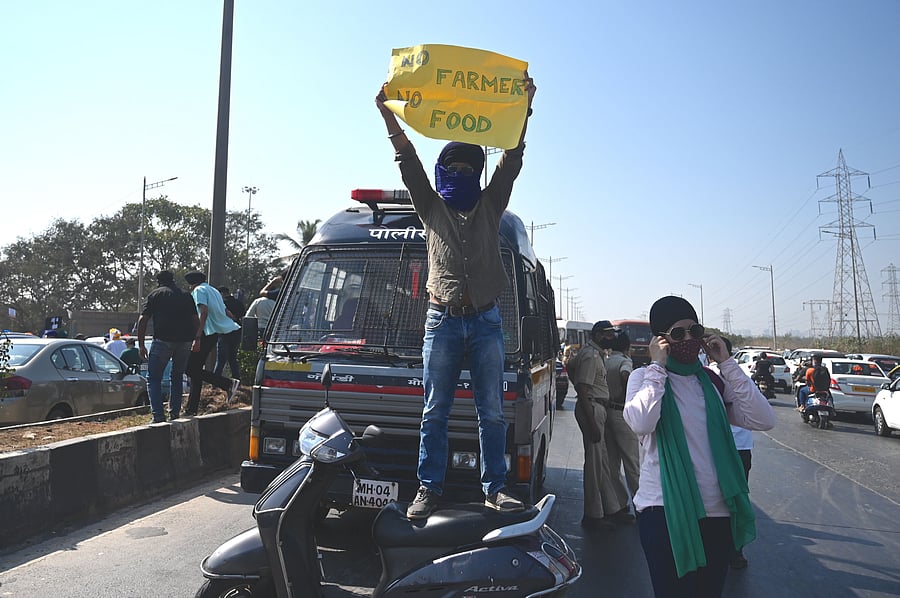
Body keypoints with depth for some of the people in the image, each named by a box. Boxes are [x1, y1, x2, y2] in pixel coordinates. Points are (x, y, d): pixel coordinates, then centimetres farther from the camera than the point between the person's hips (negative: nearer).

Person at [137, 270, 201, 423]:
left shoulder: (155, 294, 11)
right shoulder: (186, 295, 19)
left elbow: (142, 320, 3)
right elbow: (196, 321, 13)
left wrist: (141, 345, 5)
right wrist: (193, 338, 23)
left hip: (163, 340, -3)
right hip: (185, 341, 4)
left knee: (153, 378, 5)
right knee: (177, 377, 19)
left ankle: (158, 416, -7)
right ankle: (175, 414, 18)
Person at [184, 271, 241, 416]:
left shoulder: (199, 290, -4)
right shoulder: (214, 291, 24)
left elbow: (204, 312, -18)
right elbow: (226, 312, 21)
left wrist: (197, 337, -22)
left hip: (207, 333, -9)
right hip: (216, 333, 9)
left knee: (192, 368, -8)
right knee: (196, 369, 12)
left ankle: (229, 383, -17)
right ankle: (192, 409, 15)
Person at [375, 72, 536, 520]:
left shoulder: (491, 205, 14)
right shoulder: (431, 208, 13)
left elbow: (512, 160, 5)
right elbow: (409, 163, 4)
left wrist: (522, 109, -4)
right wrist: (389, 116, -5)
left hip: (486, 321, 1)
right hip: (442, 319, 0)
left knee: (492, 412, 4)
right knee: (435, 411, 3)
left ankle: (494, 488, 13)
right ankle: (428, 489, 10)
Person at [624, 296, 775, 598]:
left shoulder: (713, 381, 10)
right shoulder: (645, 377, -3)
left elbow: (764, 420, -4)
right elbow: (641, 423, -24)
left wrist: (727, 363, -4)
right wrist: (658, 366, -15)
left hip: (718, 512, 5)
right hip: (667, 512, -4)